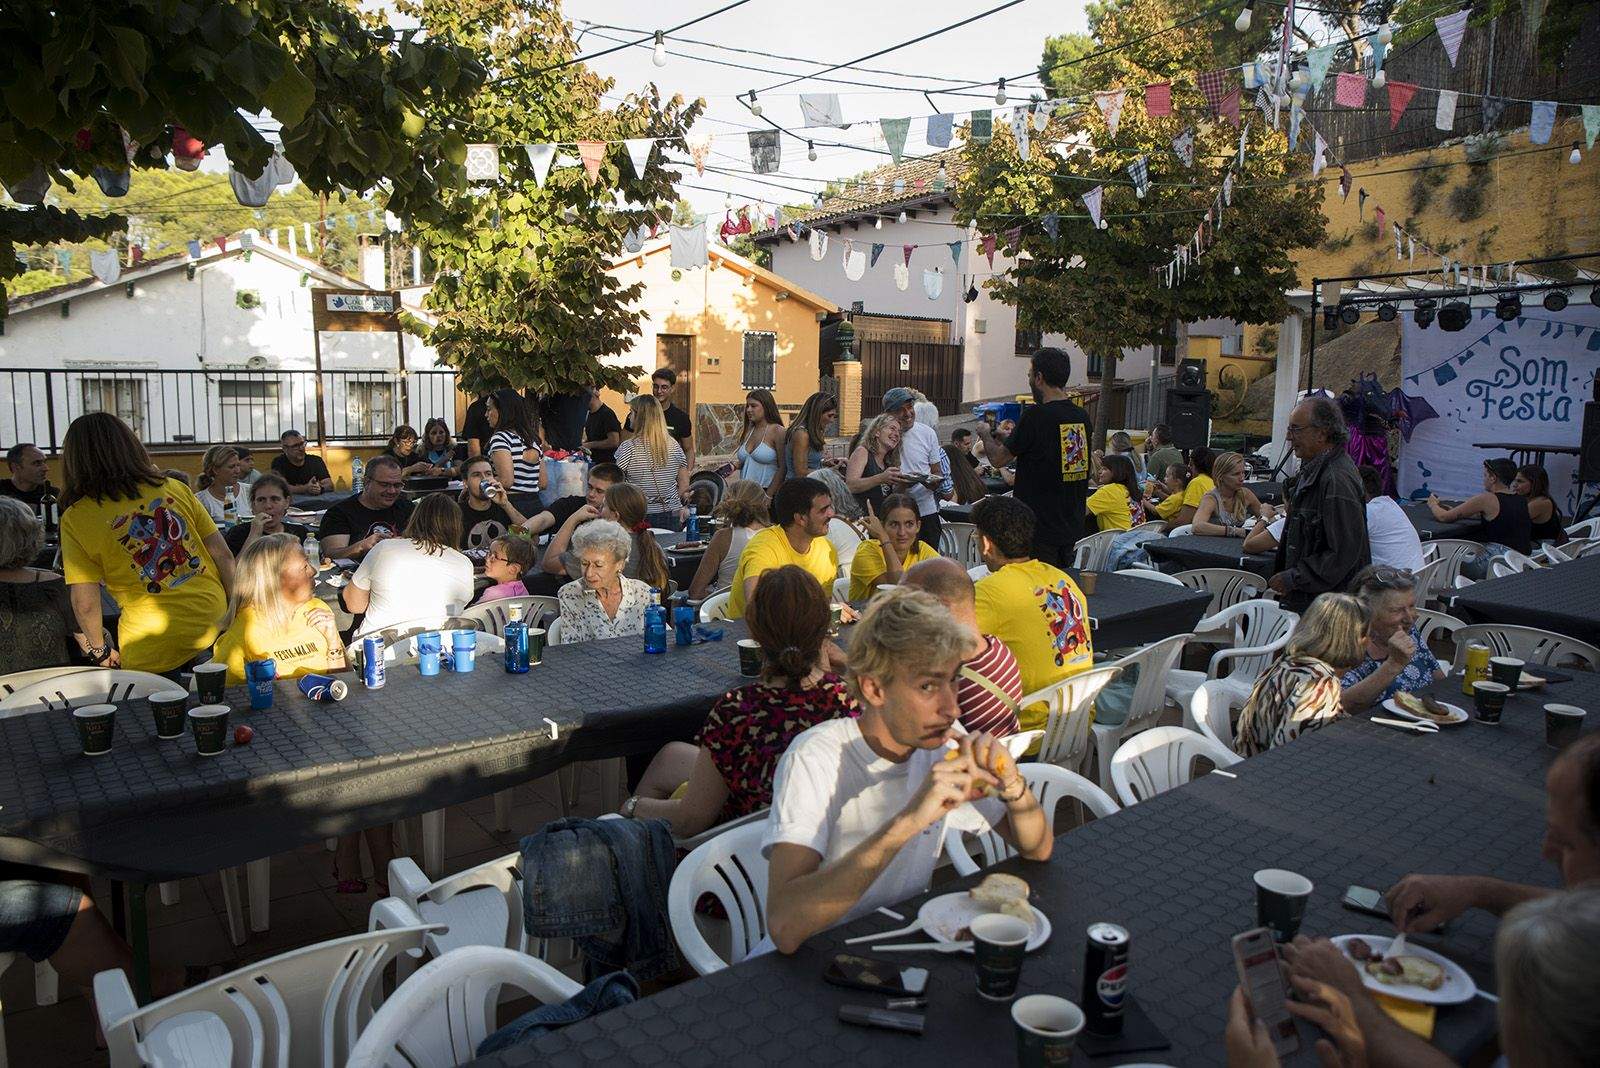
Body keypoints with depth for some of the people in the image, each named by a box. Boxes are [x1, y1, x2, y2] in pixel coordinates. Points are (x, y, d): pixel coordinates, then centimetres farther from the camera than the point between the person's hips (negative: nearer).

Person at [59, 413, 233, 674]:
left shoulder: (76, 518, -5)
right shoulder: (175, 488, 2)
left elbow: (85, 603, -6)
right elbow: (223, 556, 3)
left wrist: (101, 651, 10)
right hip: (214, 620, 3)